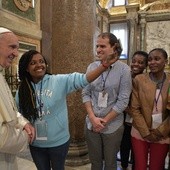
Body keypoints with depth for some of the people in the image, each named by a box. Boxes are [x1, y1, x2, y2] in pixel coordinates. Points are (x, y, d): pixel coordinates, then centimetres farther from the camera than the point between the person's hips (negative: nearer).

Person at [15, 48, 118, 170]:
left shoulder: (59, 81, -15)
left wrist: (106, 64, -35)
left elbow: (83, 79, -26)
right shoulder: (22, 91, -5)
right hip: (35, 144, 3)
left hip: (58, 141, -2)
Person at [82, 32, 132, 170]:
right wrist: (93, 118, -9)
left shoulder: (124, 69, -11)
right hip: (91, 123, 3)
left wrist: (104, 121, -10)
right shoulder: (92, 67, -2)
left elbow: (123, 100, -12)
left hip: (113, 125, -2)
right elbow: (85, 94, 1)